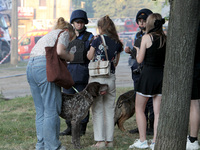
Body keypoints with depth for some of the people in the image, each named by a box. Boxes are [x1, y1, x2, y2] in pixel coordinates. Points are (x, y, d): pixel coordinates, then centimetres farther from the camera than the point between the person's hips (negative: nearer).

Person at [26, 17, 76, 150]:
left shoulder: (49, 35, 33)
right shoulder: (64, 33, 8)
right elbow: (60, 51, -9)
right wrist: (70, 57, 8)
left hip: (30, 66, 9)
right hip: (45, 66, -9)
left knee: (41, 110, 11)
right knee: (51, 110, -5)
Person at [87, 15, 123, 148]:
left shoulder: (98, 40, -8)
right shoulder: (117, 43, 3)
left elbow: (89, 57, 4)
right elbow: (116, 62, 12)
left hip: (97, 78, -4)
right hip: (111, 78, 4)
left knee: (97, 110, 2)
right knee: (110, 110, 10)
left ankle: (100, 140, 0)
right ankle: (109, 140, 12)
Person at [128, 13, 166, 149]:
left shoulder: (147, 37, -10)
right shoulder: (166, 38, 2)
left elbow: (140, 60, -7)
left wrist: (137, 50, 11)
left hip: (148, 73, -4)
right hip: (162, 74, 4)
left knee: (139, 109, 8)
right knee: (158, 111, 6)